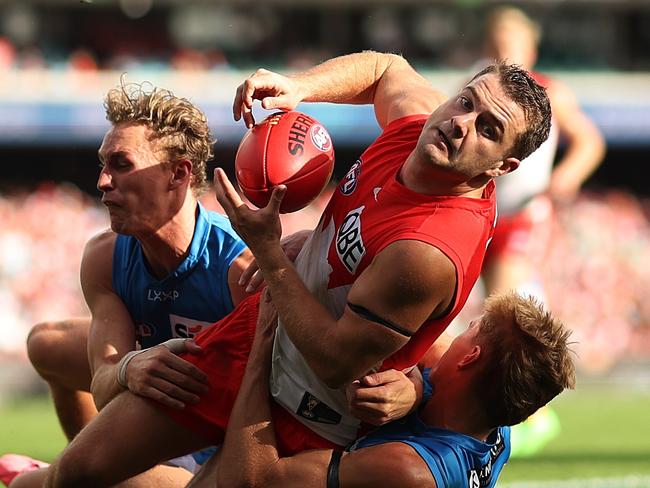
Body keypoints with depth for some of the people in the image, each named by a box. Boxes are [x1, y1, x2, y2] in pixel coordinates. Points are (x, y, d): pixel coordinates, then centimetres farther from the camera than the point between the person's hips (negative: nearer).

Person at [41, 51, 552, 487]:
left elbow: (337, 362, -28)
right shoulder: (415, 117, -11)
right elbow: (386, 67, 15)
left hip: (309, 419, -7)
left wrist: (268, 252, -21)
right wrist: (298, 87, -4)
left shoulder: (431, 253, -34)